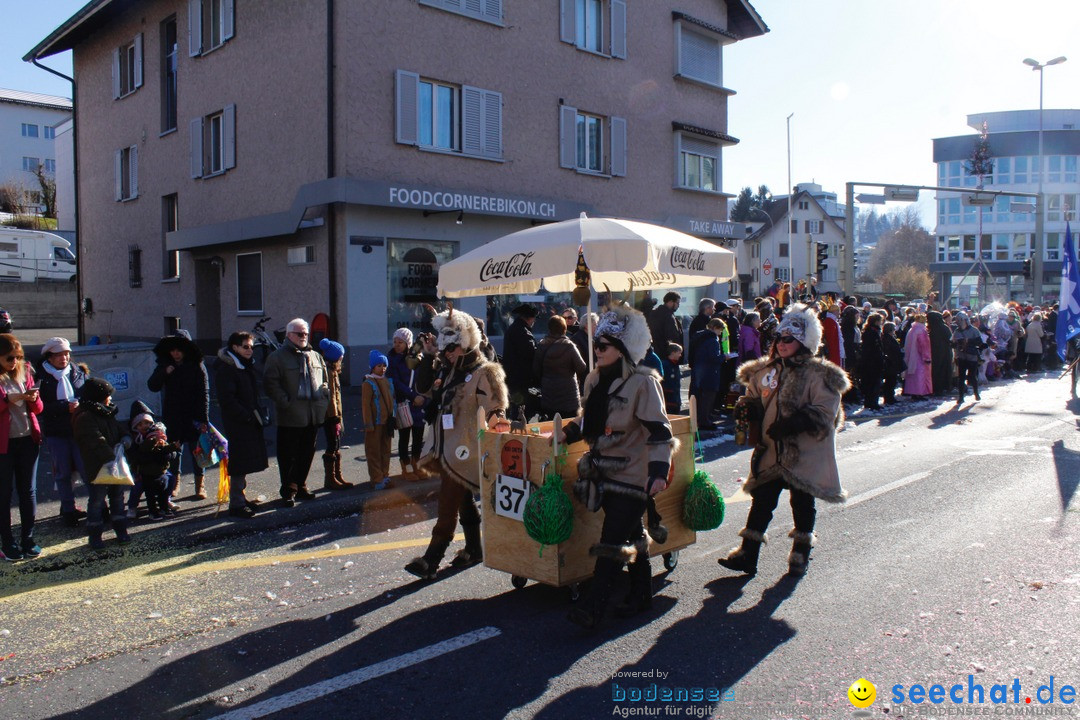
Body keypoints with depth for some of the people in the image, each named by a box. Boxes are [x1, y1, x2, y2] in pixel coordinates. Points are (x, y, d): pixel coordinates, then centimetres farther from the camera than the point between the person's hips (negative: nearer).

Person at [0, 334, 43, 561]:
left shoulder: (25, 371, 7)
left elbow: (38, 409, 10)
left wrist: (33, 399, -10)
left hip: (28, 440, 4)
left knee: (28, 490, 9)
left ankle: (28, 538, 18)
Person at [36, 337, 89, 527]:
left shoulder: (79, 372, 5)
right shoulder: (42, 377, -3)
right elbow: (41, 406, -9)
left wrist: (80, 406, -10)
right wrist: (66, 407, -18)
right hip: (56, 432, -1)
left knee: (87, 468, -2)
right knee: (63, 472, 8)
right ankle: (68, 509, 21)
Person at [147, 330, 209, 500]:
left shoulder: (197, 366, -6)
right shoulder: (165, 365, 4)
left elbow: (204, 394, -7)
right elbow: (152, 386, 1)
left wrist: (203, 419, -12)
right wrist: (164, 373, -16)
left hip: (192, 417, -3)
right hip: (171, 417, 3)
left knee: (195, 450, 3)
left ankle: (200, 484, 14)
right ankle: (174, 481, 25)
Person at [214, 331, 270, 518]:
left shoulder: (247, 366, 16)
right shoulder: (225, 369, -12)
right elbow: (227, 399, -19)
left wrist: (259, 413, 10)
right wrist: (246, 416, -20)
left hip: (251, 422, 9)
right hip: (237, 424, -9)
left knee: (244, 463, 15)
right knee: (240, 464, -6)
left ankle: (241, 497, 25)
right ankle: (236, 504, 1)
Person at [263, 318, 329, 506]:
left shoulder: (315, 356, 16)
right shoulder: (278, 356, -3)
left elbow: (325, 380, 23)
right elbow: (270, 383, -10)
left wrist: (323, 397, 7)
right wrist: (285, 402, -17)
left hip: (313, 415, 6)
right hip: (291, 416, -6)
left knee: (307, 454, 13)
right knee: (288, 455, 1)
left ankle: (301, 486, 27)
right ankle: (289, 491, 10)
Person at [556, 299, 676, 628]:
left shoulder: (643, 382, -16)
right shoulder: (594, 380, 7)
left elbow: (659, 431, -18)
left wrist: (658, 471, -25)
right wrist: (567, 433, 4)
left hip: (632, 474, -7)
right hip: (606, 471, 7)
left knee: (613, 539, -8)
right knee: (632, 533, 19)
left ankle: (593, 606, -4)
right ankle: (642, 592, 32)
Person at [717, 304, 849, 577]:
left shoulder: (819, 375, -10)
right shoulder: (766, 371, 8)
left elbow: (823, 414, -17)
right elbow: (753, 401, 22)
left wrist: (791, 424, -26)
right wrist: (749, 411, -1)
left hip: (804, 455, -4)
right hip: (771, 452, 5)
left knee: (802, 504, 10)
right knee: (761, 502, 6)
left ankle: (800, 554, 27)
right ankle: (747, 554, 11)